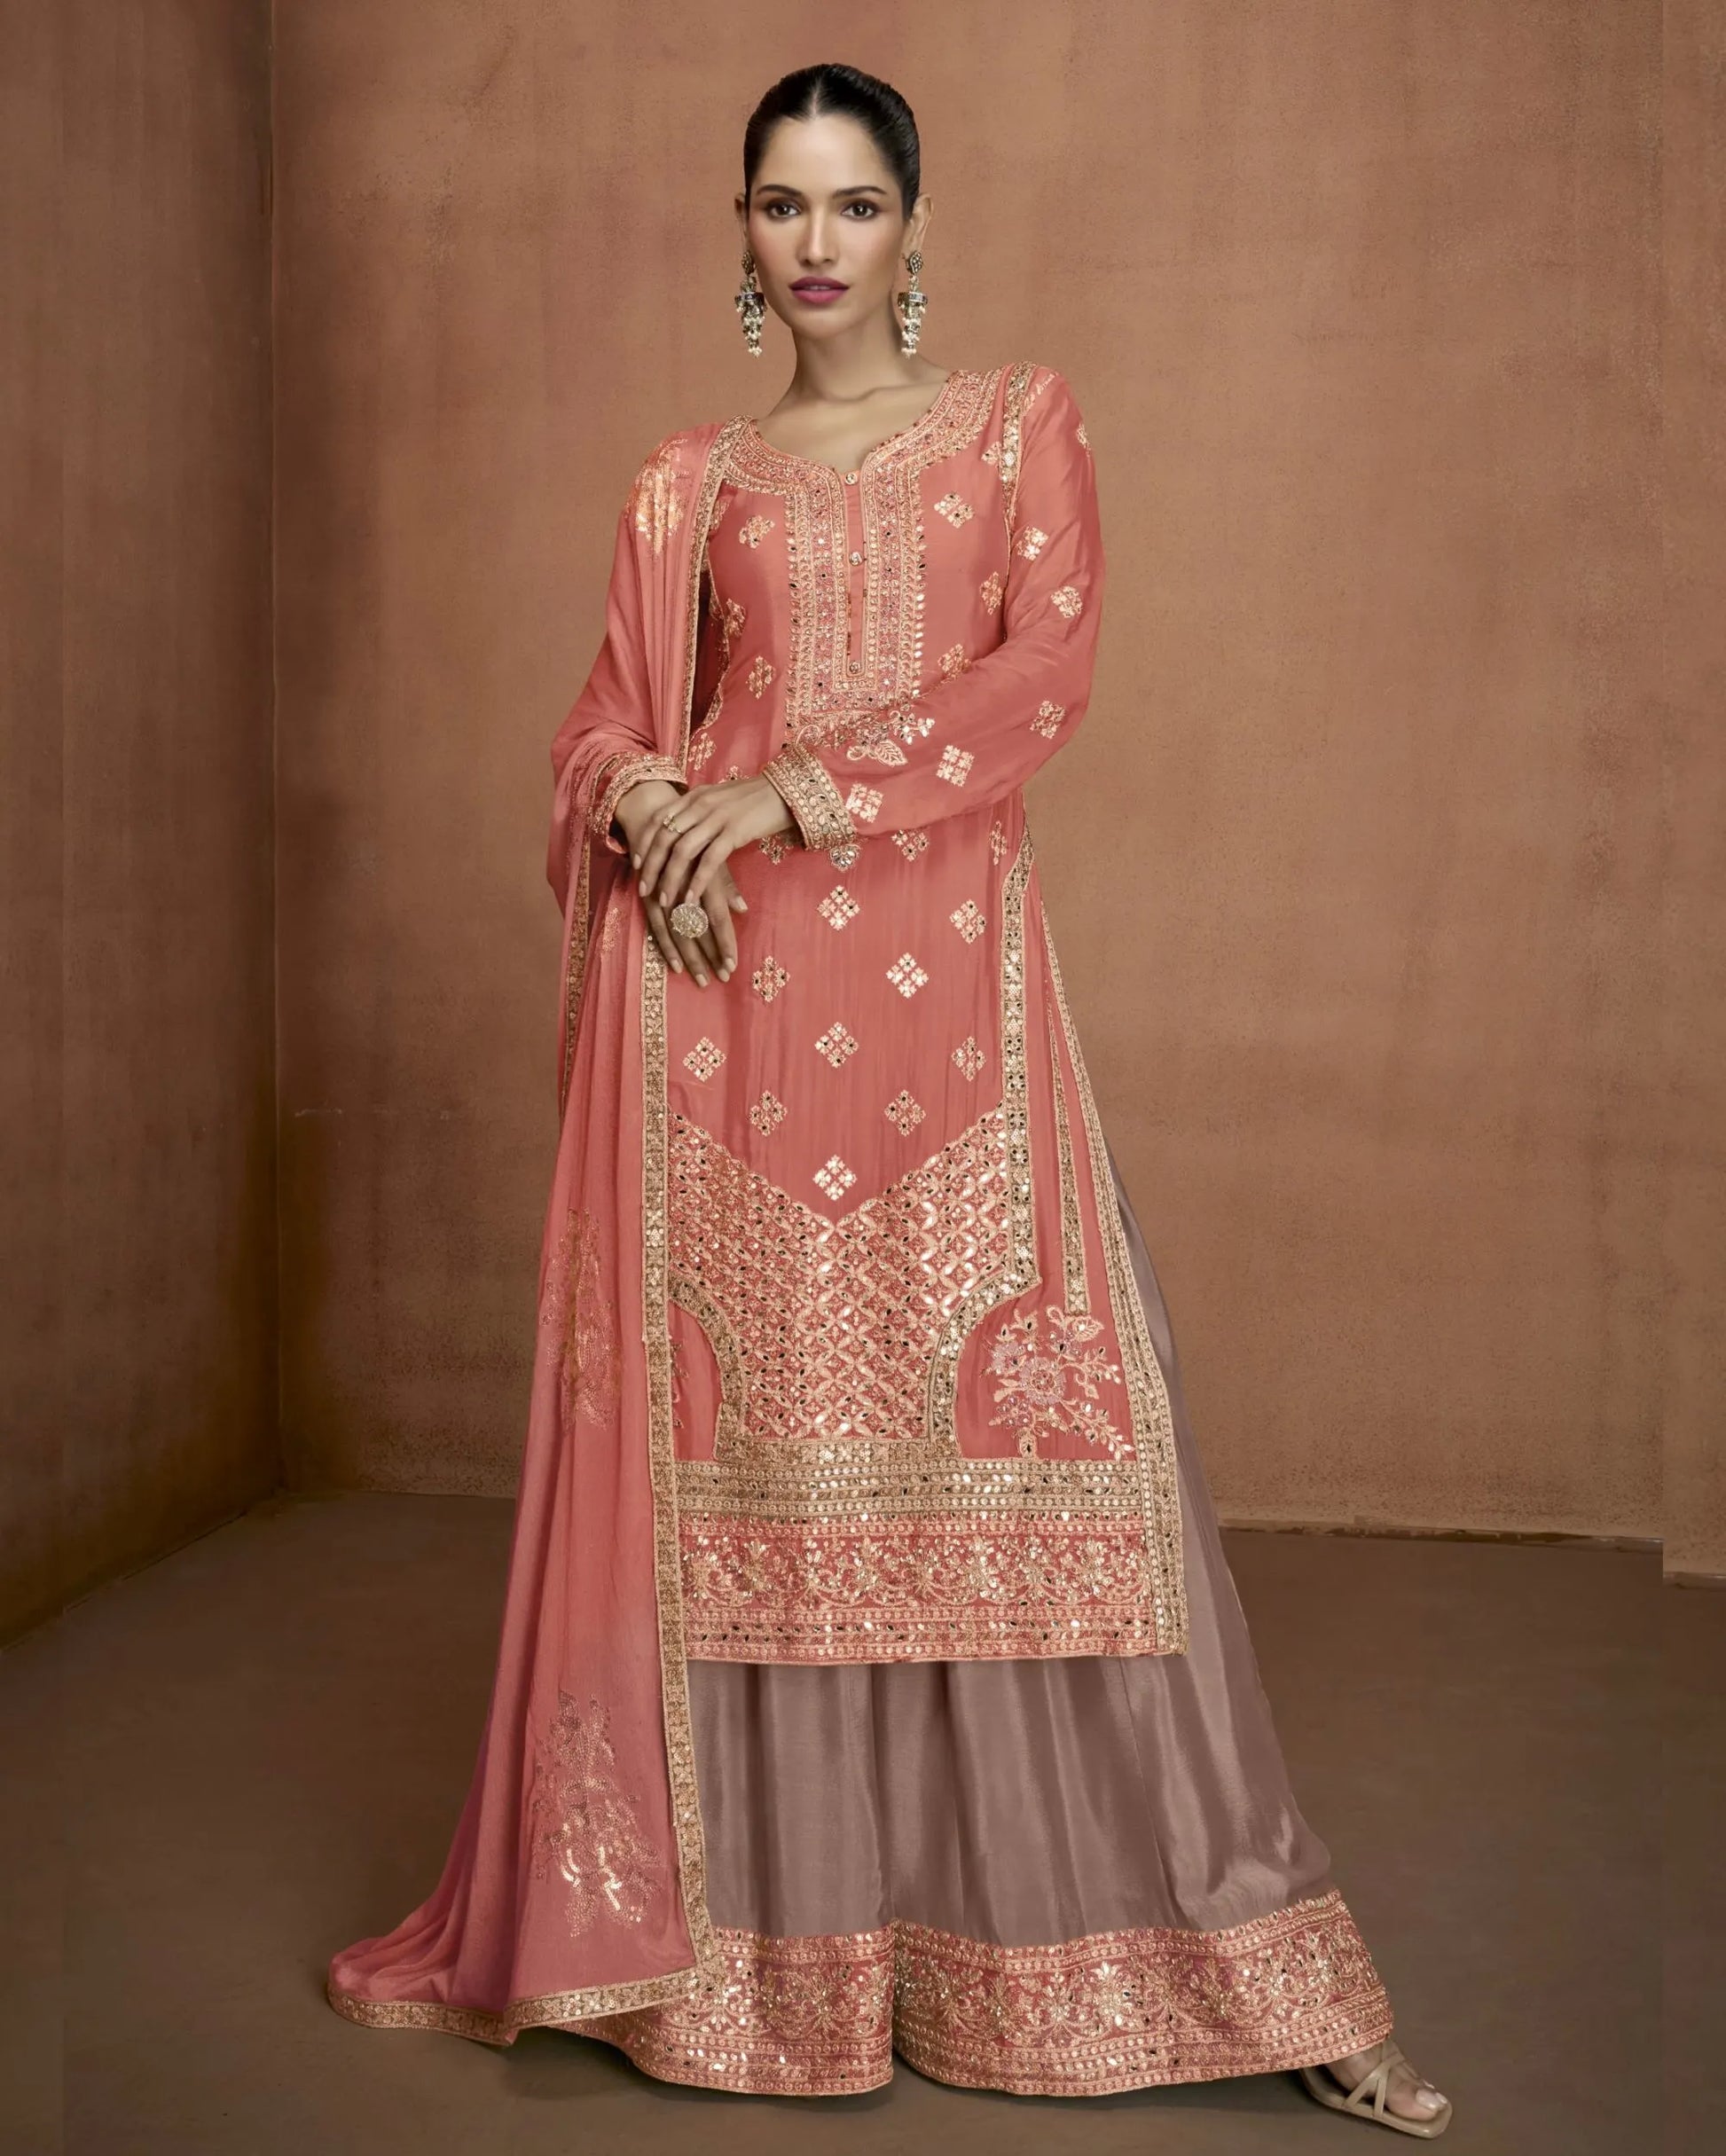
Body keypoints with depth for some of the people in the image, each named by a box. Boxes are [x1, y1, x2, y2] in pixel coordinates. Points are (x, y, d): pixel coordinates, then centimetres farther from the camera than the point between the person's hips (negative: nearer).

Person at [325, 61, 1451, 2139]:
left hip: (941, 969, -1)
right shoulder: (689, 480, 17)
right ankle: (733, 1914, 19)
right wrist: (649, 804, -8)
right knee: (733, 1424, 3)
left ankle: (1197, 1938, 8)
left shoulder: (1018, 419, 12)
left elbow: (1045, 671, -3)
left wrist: (795, 789, -11)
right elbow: (607, 721, 15)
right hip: (726, 985, 2)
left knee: (1006, 1416, -4)